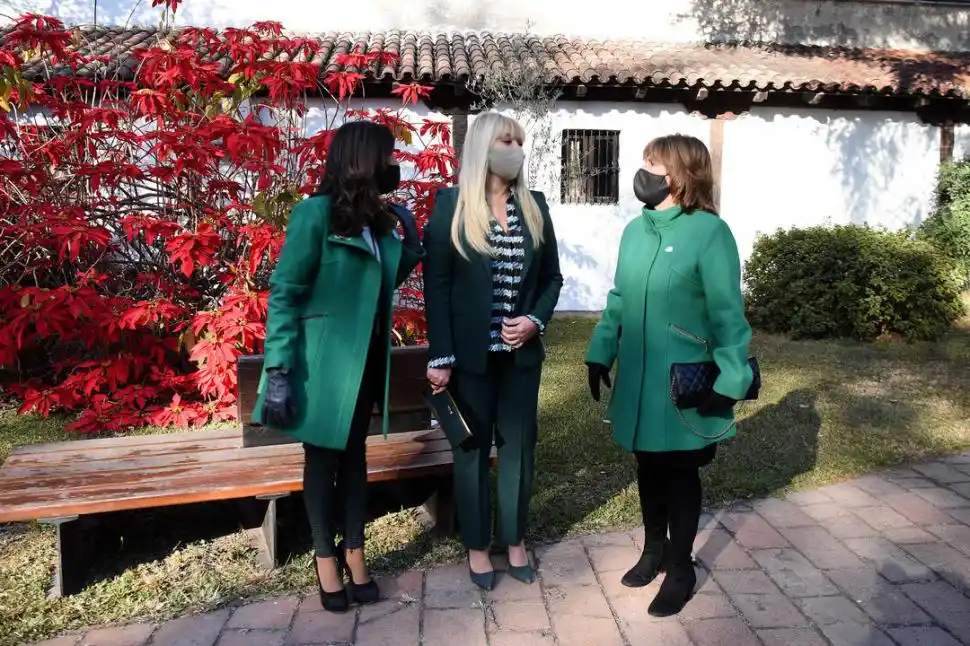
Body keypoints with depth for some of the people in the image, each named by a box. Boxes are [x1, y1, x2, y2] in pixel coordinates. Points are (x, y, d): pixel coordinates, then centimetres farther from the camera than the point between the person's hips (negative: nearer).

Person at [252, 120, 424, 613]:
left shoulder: (377, 218, 6)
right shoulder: (316, 213, -14)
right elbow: (284, 295, -16)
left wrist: (410, 242, 2)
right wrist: (279, 370, -21)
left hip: (366, 359, 6)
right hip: (324, 361, -6)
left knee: (354, 454, 13)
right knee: (322, 456, 7)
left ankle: (354, 553, 25)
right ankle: (326, 559, 21)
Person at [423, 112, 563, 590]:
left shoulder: (535, 206, 6)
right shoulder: (451, 205, -6)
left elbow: (552, 277, 11)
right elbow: (436, 284, -8)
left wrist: (535, 320, -7)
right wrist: (440, 356, -13)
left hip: (521, 351, 4)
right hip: (471, 352, -3)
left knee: (519, 445, 12)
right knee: (472, 447, 9)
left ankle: (515, 542, 29)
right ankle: (477, 547, 24)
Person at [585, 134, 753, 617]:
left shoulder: (709, 232, -14)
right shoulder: (635, 230, 5)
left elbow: (727, 314, -14)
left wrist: (728, 381, -15)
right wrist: (600, 354, 10)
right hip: (637, 377, 6)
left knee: (681, 472, 9)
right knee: (648, 466, 18)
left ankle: (681, 569, 27)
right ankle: (654, 550, 39)